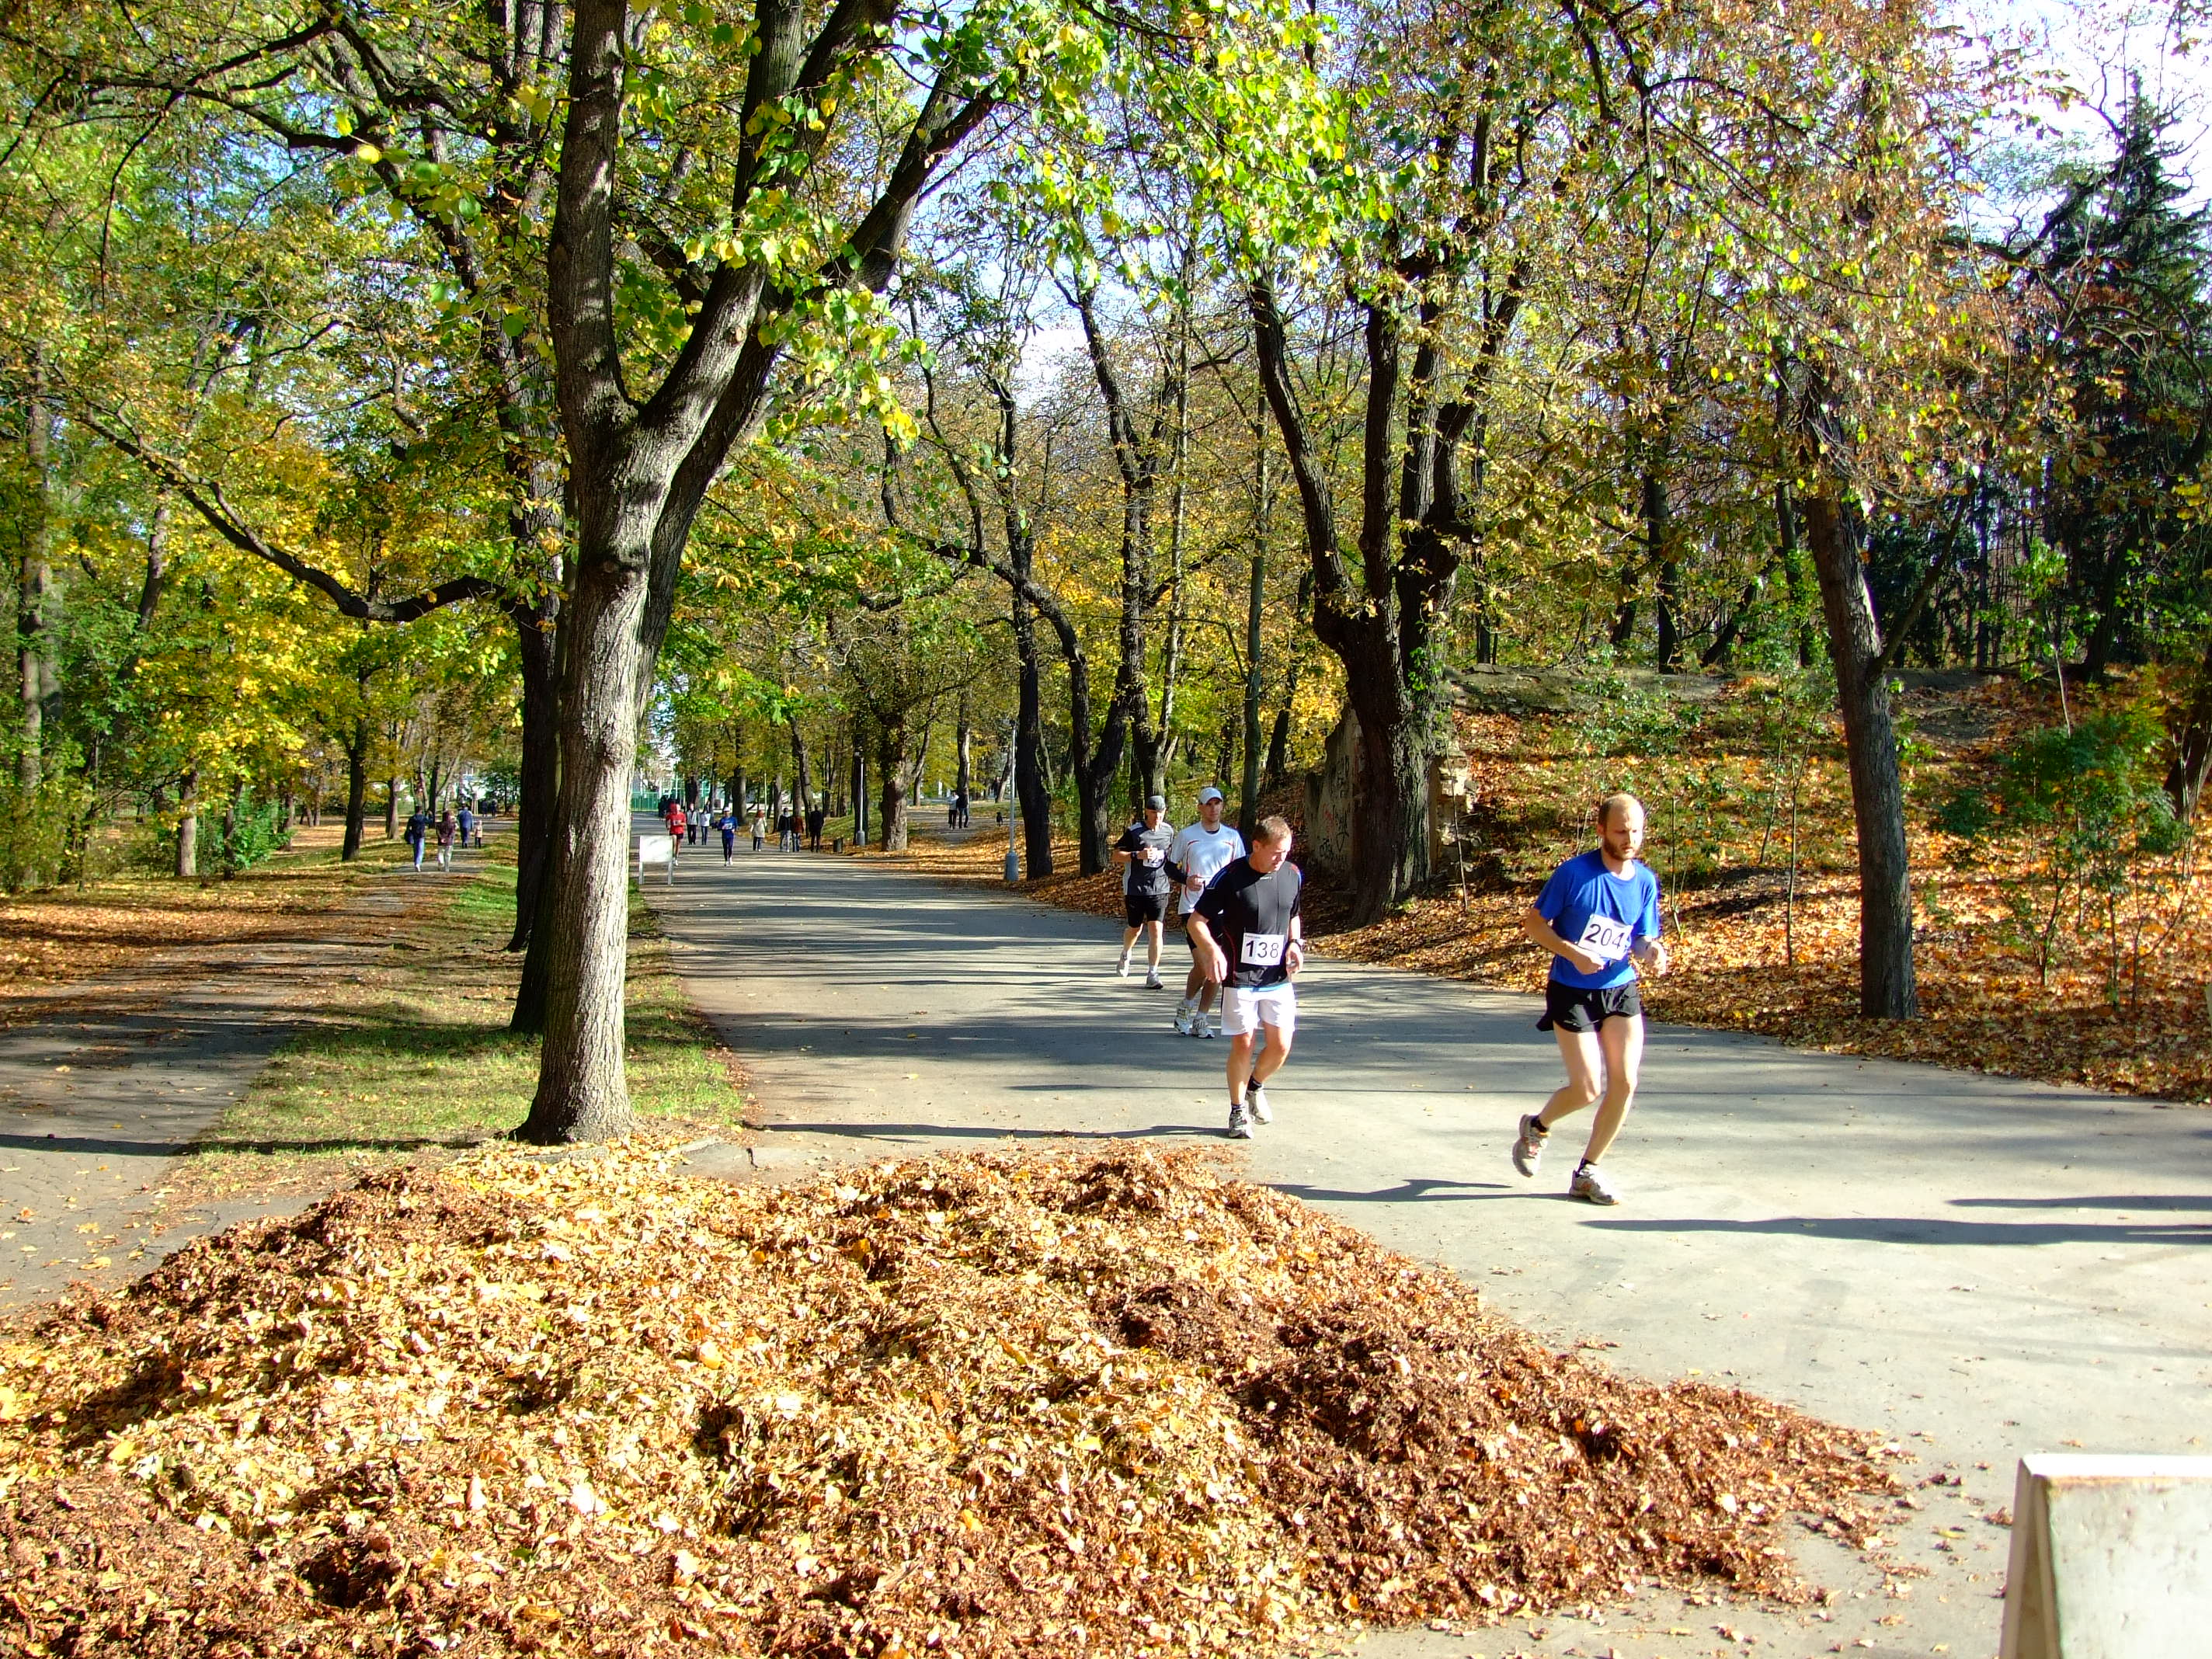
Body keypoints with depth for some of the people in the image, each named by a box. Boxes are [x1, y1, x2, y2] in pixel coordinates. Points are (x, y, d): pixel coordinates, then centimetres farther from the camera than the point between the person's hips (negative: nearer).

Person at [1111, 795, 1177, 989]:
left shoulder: (1169, 831, 6)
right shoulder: (1134, 832, -7)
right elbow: (1116, 856, -8)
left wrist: (1172, 877, 19)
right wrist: (1139, 855, -21)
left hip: (1159, 889, 2)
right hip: (1135, 889, -2)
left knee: (1156, 930, -10)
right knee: (1135, 928, 13)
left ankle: (1152, 975, -6)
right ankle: (1125, 956, 47)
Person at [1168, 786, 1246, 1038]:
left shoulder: (1233, 837, 8)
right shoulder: (1186, 835, 0)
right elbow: (1169, 866, 7)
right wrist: (1186, 879, -10)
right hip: (1193, 908, -3)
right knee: (1203, 965, -13)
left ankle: (1201, 1018, 14)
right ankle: (1186, 1006, 13)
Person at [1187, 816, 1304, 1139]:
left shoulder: (1292, 875, 2)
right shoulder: (1230, 876, -14)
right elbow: (1196, 920, -9)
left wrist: (1295, 943, 0)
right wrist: (1212, 951, -26)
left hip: (1279, 978, 4)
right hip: (1239, 978, -4)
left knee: (1281, 1045, 2)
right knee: (1243, 1044, -1)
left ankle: (1255, 1086, 32)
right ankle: (1238, 1111, 18)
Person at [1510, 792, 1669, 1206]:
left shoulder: (1645, 881, 1)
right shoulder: (1574, 872, -14)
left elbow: (1642, 939, 11)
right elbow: (1533, 923, -7)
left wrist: (1652, 952, -13)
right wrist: (1573, 953, -22)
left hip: (1621, 990, 5)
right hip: (1573, 993, -4)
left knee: (1624, 1083, -5)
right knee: (1588, 1089, -7)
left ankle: (1587, 1172, 13)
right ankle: (1537, 1127, 27)